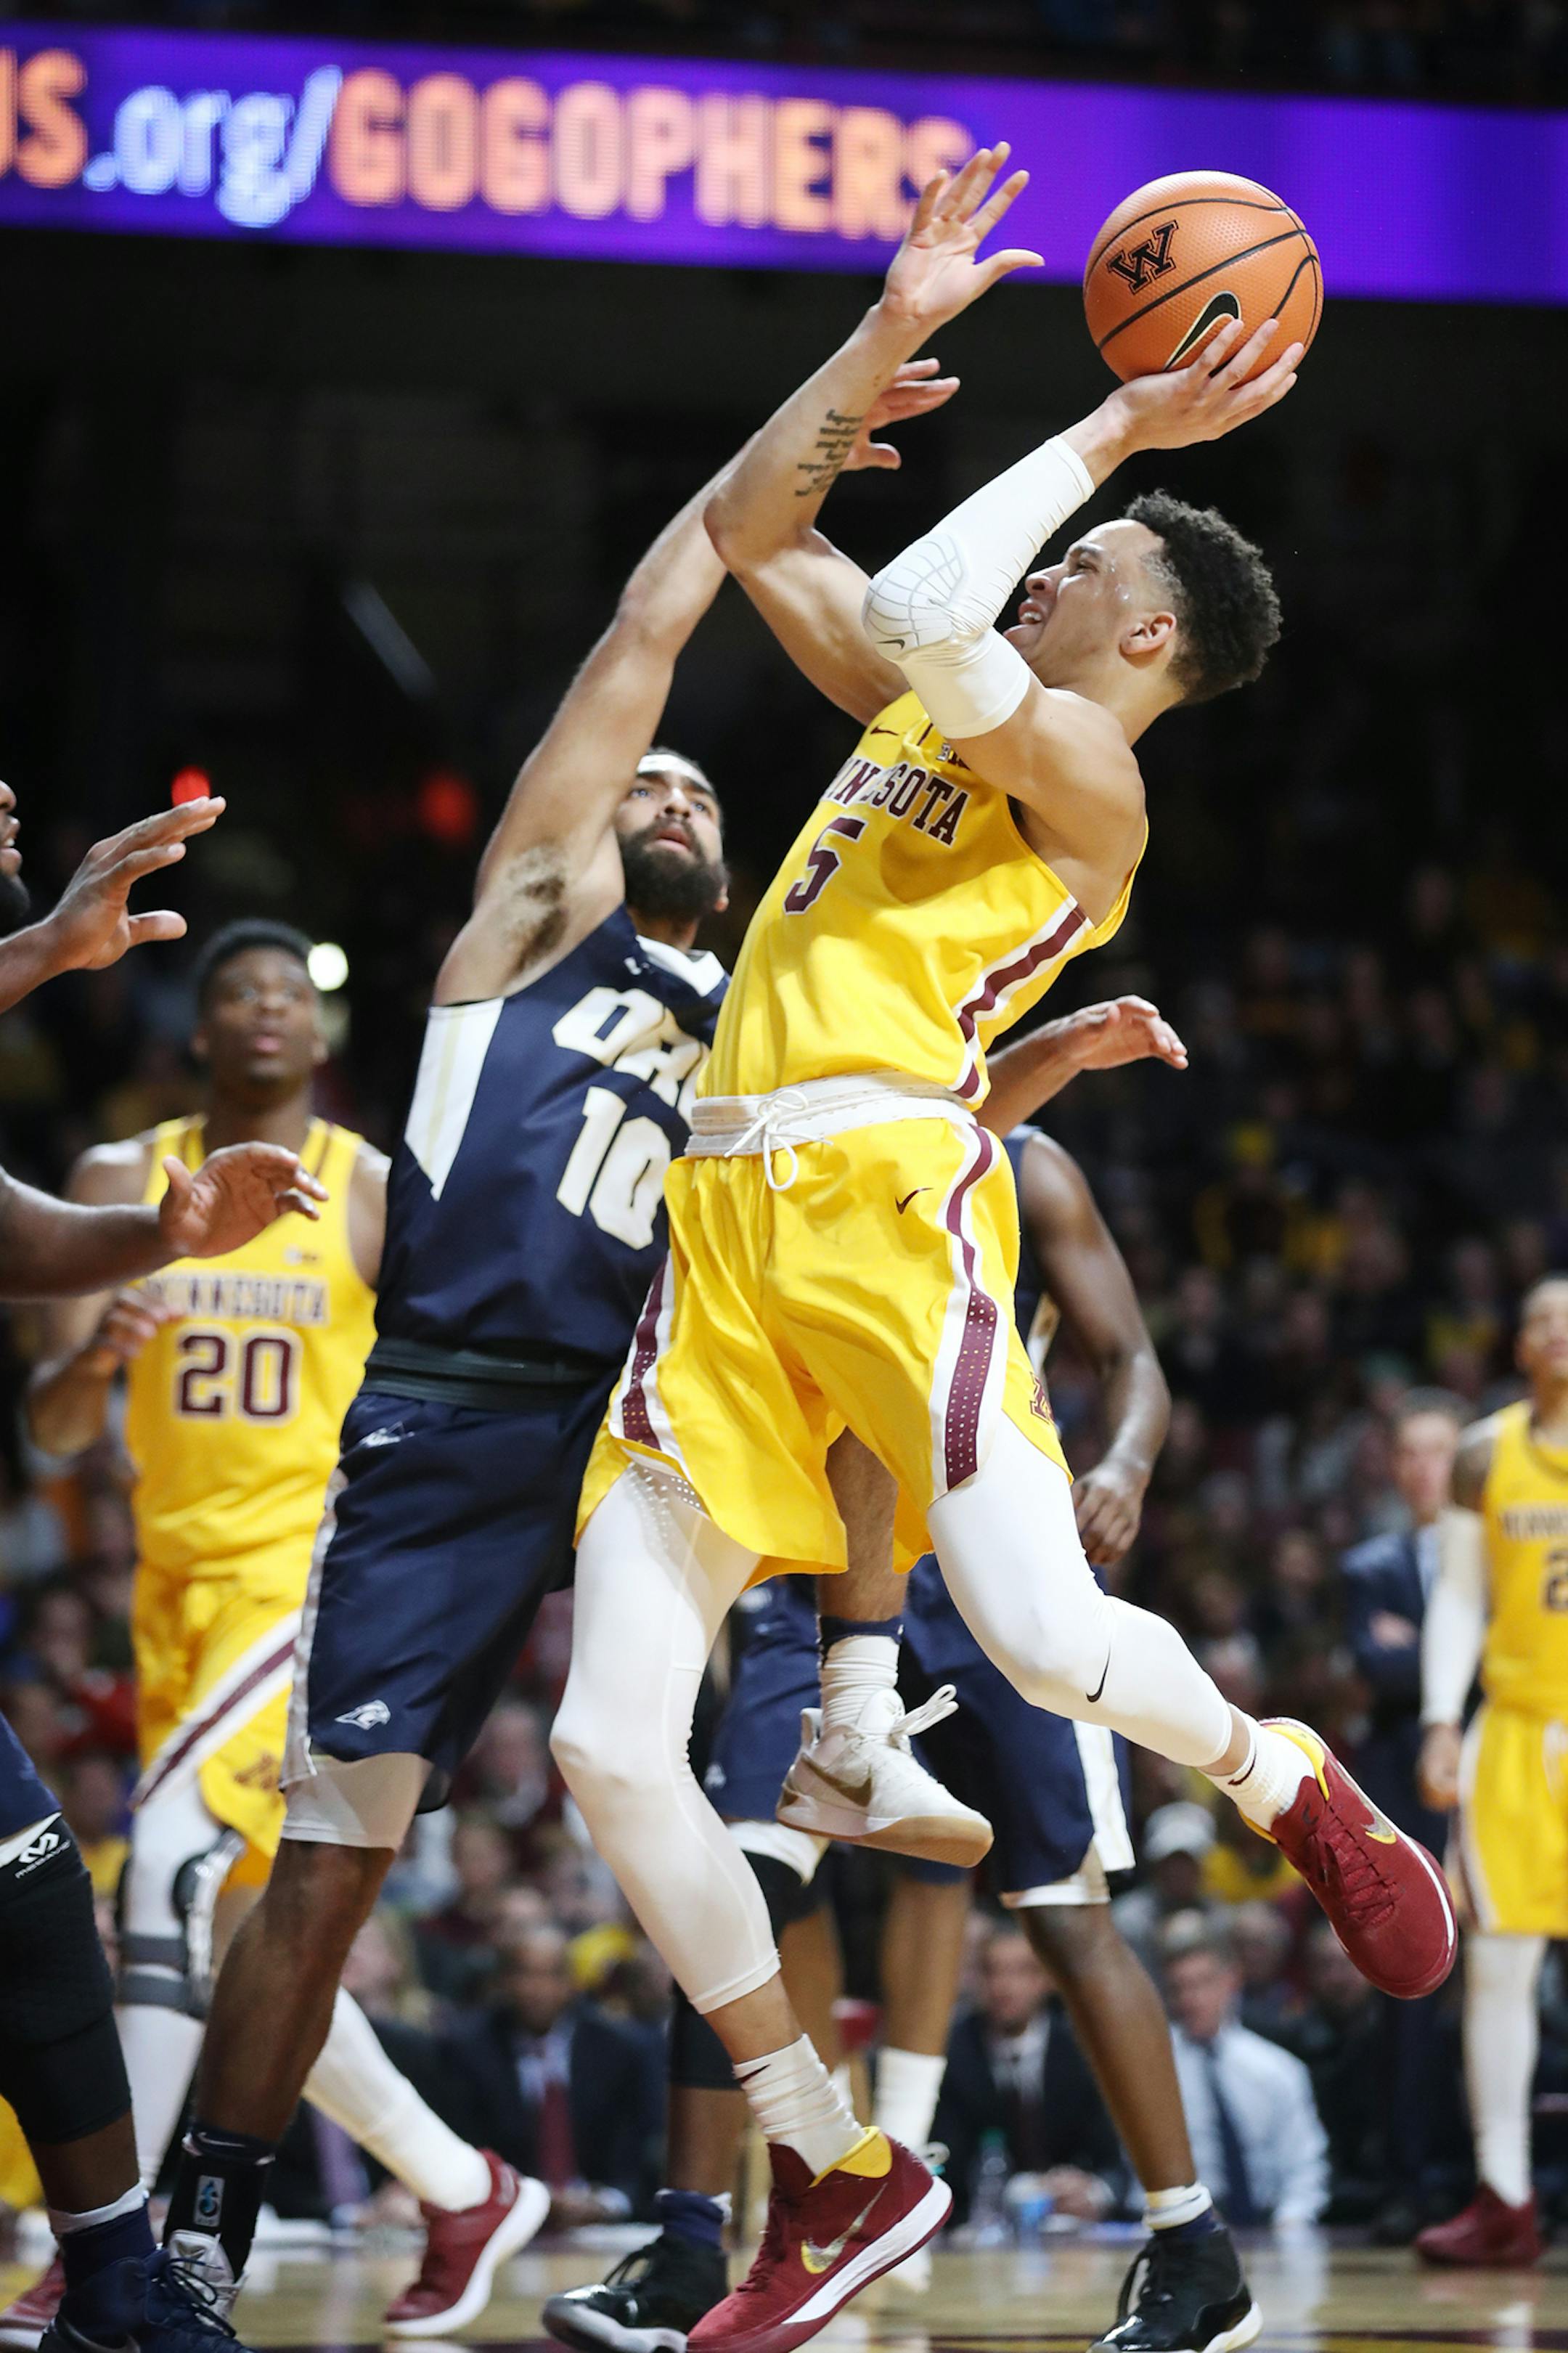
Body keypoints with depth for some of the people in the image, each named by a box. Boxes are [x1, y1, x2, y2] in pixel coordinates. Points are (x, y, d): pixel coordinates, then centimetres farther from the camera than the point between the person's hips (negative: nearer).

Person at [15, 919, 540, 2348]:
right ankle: (467, 2193, 28)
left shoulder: (381, 1200, -3)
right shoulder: (124, 1183, 5)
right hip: (180, 1578, 6)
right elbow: (55, 1428, 0)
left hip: (320, 1572, -6)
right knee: (242, 1934, 10)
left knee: (175, 1851, -24)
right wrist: (90, 1360, -21)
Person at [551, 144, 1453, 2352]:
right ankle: (836, 2175, 7)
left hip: (886, 1189, -7)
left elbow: (920, 627, -17)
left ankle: (1293, 1783, 11)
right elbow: (751, 528, 28)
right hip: (727, 1217, 7)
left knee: (1047, 1638, -26)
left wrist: (1107, 434, -7)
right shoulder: (938, 702, 23)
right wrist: (901, 328, 21)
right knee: (612, 1743, -3)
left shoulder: (1088, 772, 1)